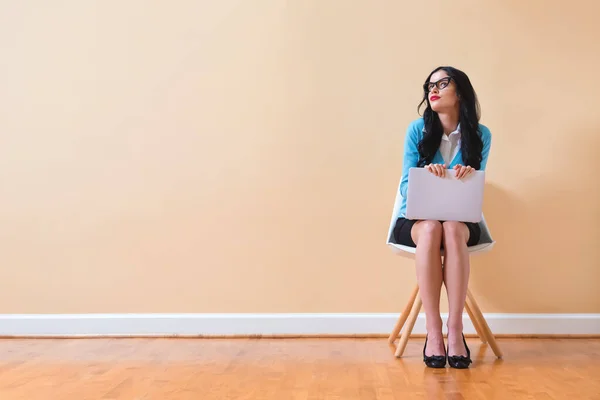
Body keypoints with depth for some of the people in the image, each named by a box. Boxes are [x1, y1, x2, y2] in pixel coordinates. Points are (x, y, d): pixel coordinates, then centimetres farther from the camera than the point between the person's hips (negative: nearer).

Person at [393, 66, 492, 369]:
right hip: (416, 220, 0)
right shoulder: (417, 130, 0)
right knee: (431, 229, -37)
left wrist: (470, 177, -23)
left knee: (452, 229, -37)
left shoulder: (480, 134, 1)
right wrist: (424, 174, -24)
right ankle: (433, 331, -35)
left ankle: (455, 329, -36)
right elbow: (406, 186, -2)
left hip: (461, 221, 0)